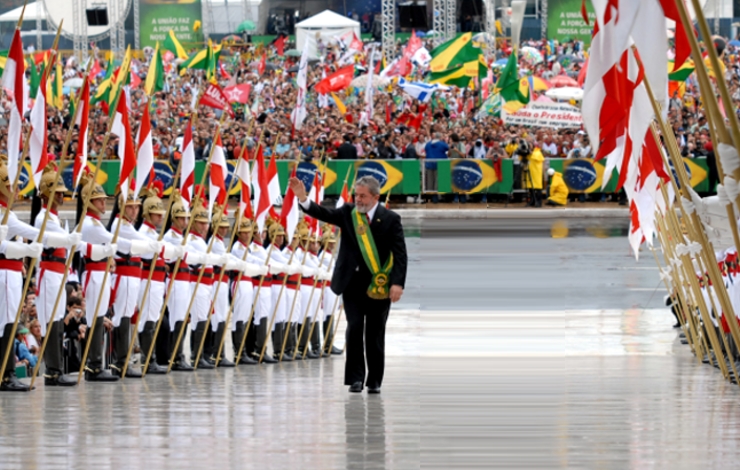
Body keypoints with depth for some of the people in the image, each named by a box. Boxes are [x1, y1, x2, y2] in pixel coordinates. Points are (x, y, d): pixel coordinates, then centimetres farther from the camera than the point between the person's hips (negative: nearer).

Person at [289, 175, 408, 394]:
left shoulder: (390, 219, -4)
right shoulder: (348, 213, 4)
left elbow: (400, 254, -7)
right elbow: (324, 214, -11)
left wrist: (397, 283, -17)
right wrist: (303, 198, -28)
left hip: (379, 285, -2)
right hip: (353, 282, 2)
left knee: (375, 333, 4)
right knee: (354, 327, -7)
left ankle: (374, 380, 14)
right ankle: (356, 377, -1)